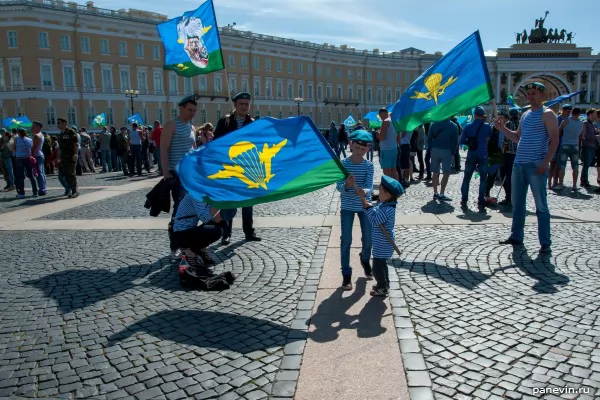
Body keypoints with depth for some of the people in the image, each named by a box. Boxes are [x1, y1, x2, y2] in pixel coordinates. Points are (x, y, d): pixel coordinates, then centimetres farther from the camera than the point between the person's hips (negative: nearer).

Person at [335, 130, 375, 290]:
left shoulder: (369, 165, -7)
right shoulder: (343, 164, -10)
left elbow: (370, 187, -16)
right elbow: (339, 187, -16)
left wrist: (363, 190, -39)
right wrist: (347, 185, -38)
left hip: (364, 206, 2)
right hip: (347, 207, -1)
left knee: (368, 238, 11)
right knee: (346, 240, 0)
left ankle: (365, 261, 42)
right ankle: (346, 274, 11)